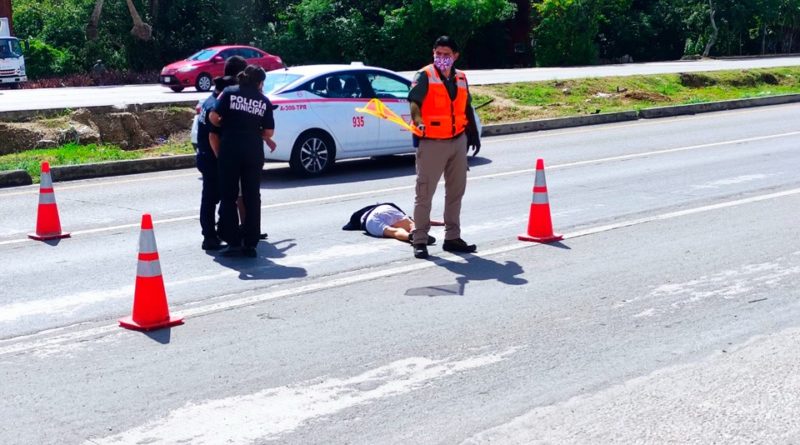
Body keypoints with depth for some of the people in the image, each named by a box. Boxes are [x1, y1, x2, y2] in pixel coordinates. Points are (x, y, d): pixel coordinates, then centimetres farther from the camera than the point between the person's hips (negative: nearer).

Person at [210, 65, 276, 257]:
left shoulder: (229, 92, 2)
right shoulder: (264, 101, 7)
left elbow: (213, 117, -6)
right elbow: (269, 132, 5)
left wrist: (225, 125, 14)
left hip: (230, 150, -1)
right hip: (253, 153, 1)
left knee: (228, 197, 7)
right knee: (252, 198, 9)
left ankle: (233, 243, 3)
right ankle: (250, 245, 9)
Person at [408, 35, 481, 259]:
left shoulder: (460, 78, 13)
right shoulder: (425, 76, -6)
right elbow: (414, 101, -22)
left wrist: (474, 134, 25)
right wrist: (418, 121, -41)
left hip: (458, 140, 6)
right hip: (432, 142, -6)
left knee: (456, 191, 12)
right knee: (425, 192, -4)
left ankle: (452, 238, 22)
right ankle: (419, 241, 2)